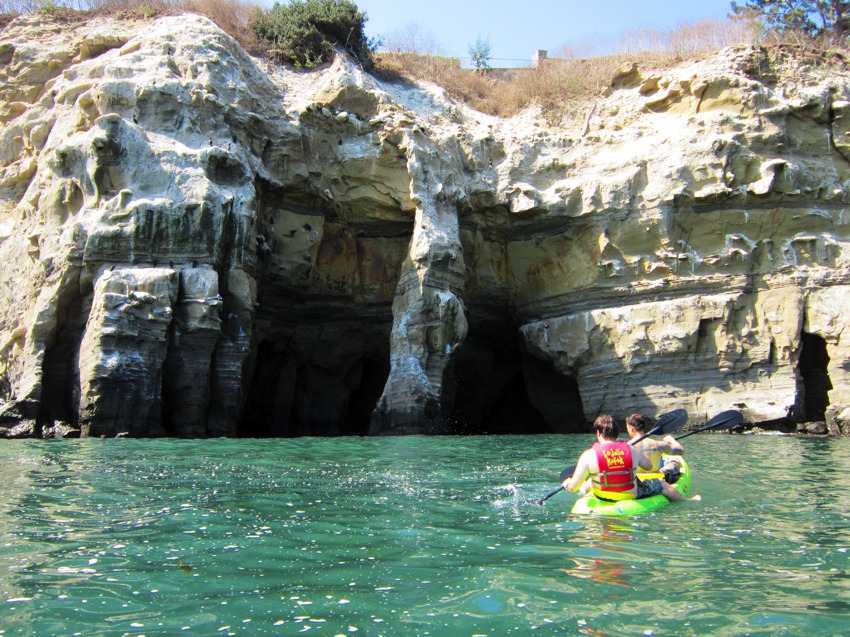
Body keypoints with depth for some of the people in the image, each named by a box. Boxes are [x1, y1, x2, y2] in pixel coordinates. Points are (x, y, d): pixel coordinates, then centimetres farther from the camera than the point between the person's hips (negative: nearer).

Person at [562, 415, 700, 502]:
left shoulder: (588, 456, -18)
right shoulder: (632, 451, -11)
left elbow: (573, 487, -16)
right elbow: (649, 466, 10)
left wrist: (567, 483, 6)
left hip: (602, 501, -1)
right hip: (632, 498, 1)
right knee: (660, 483, 26)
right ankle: (688, 501, 49)